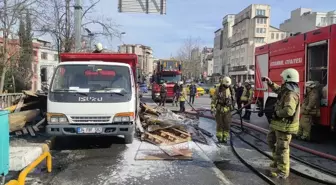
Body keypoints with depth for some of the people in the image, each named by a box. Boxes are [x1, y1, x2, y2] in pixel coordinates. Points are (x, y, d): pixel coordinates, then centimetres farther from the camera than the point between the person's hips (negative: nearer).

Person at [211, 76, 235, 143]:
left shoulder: (231, 90, 2)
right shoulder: (218, 90, -6)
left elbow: (233, 99, 14)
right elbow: (213, 99, -4)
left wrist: (232, 107, 18)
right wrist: (212, 108, -11)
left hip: (227, 110, 2)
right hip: (219, 109, -2)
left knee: (227, 124, 2)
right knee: (220, 124, 4)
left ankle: (225, 138, 13)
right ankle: (219, 137, 16)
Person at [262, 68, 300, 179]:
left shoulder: (291, 94, -25)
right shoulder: (286, 90, 7)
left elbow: (289, 111, -38)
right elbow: (278, 90, 30)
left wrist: (277, 113, -22)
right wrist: (270, 82, 19)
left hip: (285, 125, -11)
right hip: (279, 124, 11)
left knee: (282, 148, 0)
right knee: (271, 140, 26)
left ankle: (283, 172, 13)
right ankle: (278, 160, 40)